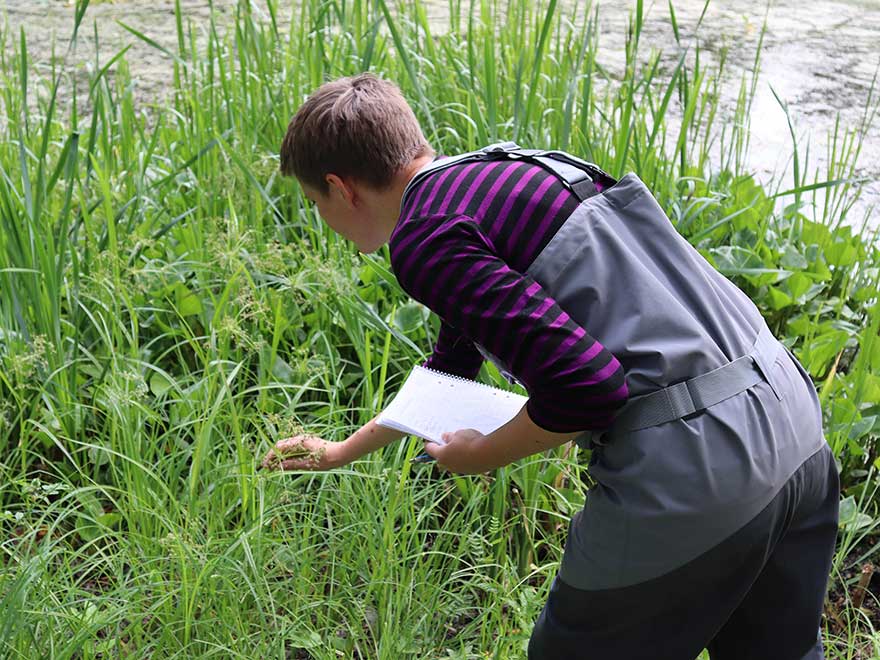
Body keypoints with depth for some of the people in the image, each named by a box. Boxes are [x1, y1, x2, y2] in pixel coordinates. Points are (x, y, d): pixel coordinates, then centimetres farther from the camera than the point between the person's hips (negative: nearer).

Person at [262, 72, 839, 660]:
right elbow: (451, 368, 31)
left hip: (687, 474, -9)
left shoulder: (425, 236, -11)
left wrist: (480, 456, -1)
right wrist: (341, 452, 42)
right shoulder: (504, 172, 18)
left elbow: (585, 388, -21)